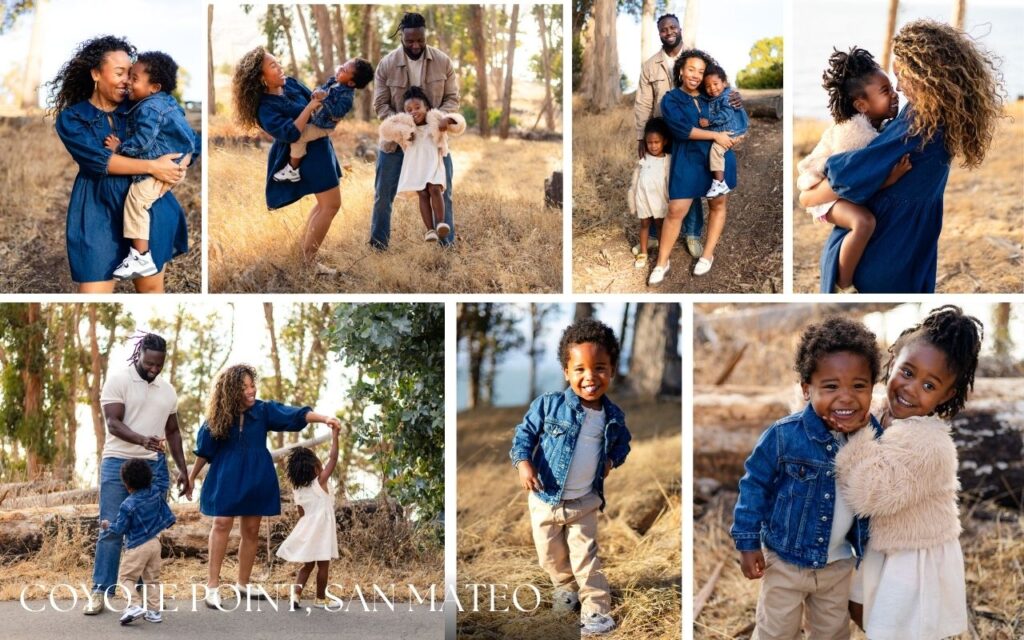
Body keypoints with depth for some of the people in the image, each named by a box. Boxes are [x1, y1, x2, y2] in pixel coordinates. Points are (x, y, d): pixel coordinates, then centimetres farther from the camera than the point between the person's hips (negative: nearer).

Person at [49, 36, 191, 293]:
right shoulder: (72, 118, 1)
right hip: (100, 213, -2)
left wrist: (179, 165, -17)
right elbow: (99, 159, -14)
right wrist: (152, 167, -22)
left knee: (151, 286, 7)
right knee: (94, 289, -5)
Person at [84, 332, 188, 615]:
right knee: (112, 529, -4)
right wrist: (142, 440, -32)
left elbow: (173, 431, 19)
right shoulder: (117, 379, -6)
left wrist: (183, 469, 12)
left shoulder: (168, 390, 11)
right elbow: (113, 423, -15)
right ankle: (100, 591, 2)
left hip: (154, 466, 4)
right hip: (118, 463, -4)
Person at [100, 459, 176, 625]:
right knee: (152, 578, 13)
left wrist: (108, 526, 10)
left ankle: (132, 606, -17)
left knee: (126, 577, 1)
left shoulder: (128, 505, -17)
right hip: (155, 543, 6)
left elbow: (120, 529, -9)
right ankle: (154, 610, 12)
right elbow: (167, 515, 10)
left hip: (137, 547, -6)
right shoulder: (156, 493, 0)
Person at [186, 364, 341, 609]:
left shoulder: (263, 410, -4)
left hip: (256, 478, 2)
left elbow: (295, 415, -12)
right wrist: (191, 477, 10)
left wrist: (324, 419, -26)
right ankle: (212, 585, -11)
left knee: (252, 530, 7)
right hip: (226, 478, -2)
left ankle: (243, 582, 20)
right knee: (222, 523, -13)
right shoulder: (218, 417, -6)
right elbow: (204, 450, 4)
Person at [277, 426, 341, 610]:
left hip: (307, 528, 6)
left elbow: (301, 513, 11)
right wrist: (334, 435, -8)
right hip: (322, 528, -6)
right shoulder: (320, 482, -12)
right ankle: (320, 599, 12)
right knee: (323, 565, 5)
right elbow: (333, 458, -14)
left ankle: (296, 594, 0)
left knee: (307, 565, 14)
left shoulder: (299, 490, 4)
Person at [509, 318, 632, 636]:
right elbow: (525, 433, -8)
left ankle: (596, 607, 16)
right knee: (551, 556, 16)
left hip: (585, 502, 0)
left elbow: (623, 442, 15)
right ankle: (565, 586, 44)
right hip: (545, 499, 0)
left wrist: (613, 460, -5)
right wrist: (523, 462, -24)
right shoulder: (548, 405, -18)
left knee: (585, 557, 3)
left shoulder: (614, 416, -6)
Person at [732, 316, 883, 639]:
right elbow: (755, 485, -12)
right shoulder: (784, 436, -25)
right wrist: (748, 542, -10)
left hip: (838, 564, 3)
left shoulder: (875, 437, -13)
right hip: (785, 561, -3)